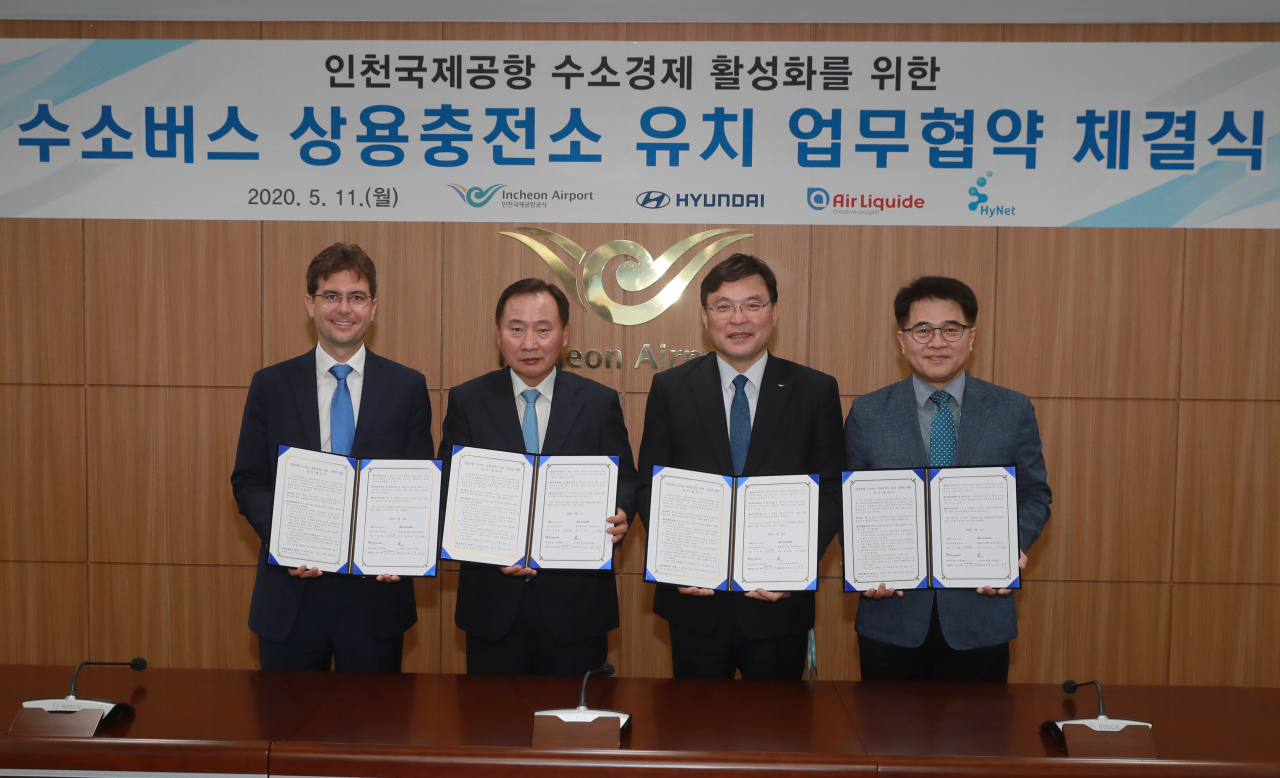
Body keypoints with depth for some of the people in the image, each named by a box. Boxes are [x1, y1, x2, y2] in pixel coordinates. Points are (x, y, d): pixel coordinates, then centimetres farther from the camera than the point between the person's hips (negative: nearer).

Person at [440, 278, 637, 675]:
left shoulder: (600, 401, 2)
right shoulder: (466, 400, 2)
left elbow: (625, 481, 4)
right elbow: (448, 490, 0)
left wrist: (619, 516, -20)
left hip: (577, 602, 0)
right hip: (493, 604, 1)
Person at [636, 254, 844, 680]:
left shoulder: (816, 391, 0)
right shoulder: (670, 388, 1)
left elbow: (831, 492, -1)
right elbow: (650, 486, 2)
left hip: (779, 602, 0)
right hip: (695, 601, 0)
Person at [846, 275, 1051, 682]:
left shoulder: (1013, 410, 1)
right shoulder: (866, 413, 0)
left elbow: (1035, 495, 7)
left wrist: (1013, 547, -12)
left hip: (980, 618, 0)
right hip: (891, 618, 0)